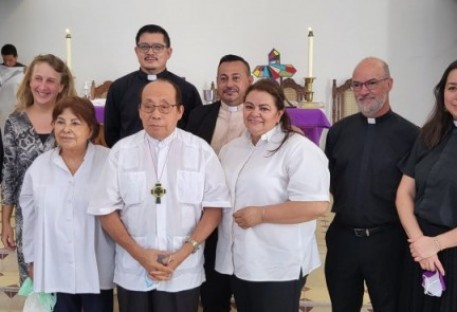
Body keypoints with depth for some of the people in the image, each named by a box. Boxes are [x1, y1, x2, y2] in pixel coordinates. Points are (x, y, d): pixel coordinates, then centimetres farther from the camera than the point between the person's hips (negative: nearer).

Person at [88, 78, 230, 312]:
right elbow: (106, 210, -1)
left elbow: (214, 207, -2)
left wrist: (184, 252, -11)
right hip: (133, 273, 1)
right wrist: (139, 254, -9)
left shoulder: (201, 150, -3)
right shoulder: (121, 151, -2)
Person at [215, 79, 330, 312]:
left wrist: (261, 214, -20)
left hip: (278, 266, -7)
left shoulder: (298, 148, -14)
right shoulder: (230, 149, 9)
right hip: (237, 261, 7)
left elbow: (316, 205, -22)